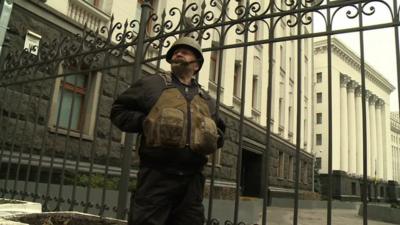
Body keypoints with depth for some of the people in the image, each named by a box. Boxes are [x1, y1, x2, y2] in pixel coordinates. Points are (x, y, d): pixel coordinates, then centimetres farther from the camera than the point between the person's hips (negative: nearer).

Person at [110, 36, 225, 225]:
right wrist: (145, 122, -7)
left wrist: (214, 138, 6)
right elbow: (119, 111, 9)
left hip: (192, 178, 5)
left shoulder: (206, 100, 19)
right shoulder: (152, 83, 7)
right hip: (157, 175, -4)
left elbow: (219, 130, 29)